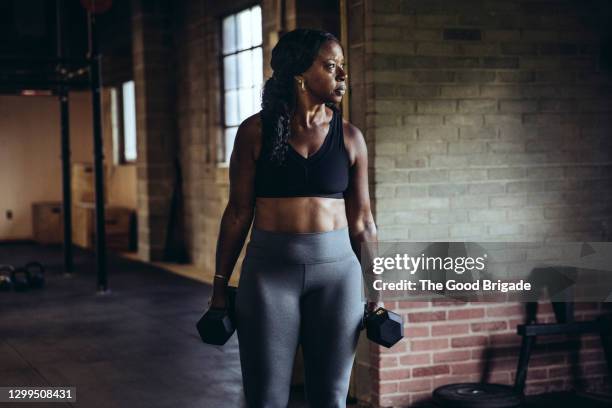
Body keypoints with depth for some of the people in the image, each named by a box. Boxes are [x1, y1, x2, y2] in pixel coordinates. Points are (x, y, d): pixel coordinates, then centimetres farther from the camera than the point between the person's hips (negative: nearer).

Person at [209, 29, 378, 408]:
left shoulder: (349, 137, 3)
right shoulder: (256, 131, -2)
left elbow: (362, 220, 7)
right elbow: (238, 213, 2)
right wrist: (220, 286, 2)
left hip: (336, 268, 2)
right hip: (270, 268, -1)